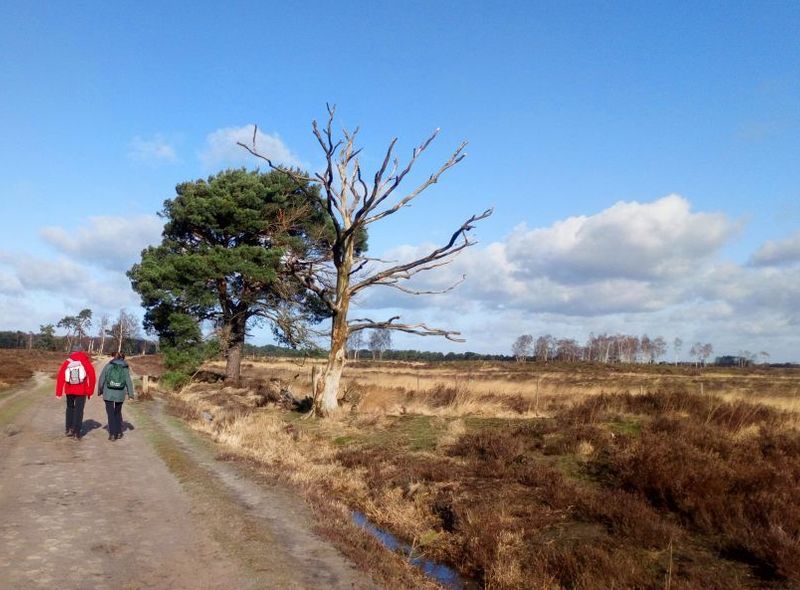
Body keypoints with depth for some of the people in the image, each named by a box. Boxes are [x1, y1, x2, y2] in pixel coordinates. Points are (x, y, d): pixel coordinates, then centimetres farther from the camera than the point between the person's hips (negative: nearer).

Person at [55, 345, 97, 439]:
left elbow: (60, 376, -9)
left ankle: (69, 429, 22)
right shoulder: (86, 362, -4)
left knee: (70, 408, 23)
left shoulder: (67, 362, 0)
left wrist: (58, 392, -6)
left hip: (69, 390, 2)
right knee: (79, 410, 4)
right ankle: (77, 433, 4)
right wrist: (90, 392, 0)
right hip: (81, 391, -2)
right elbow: (92, 377, -8)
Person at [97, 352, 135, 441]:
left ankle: (112, 434, 0)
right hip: (120, 394, 1)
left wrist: (100, 390, 12)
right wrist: (130, 394, 1)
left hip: (108, 394, -1)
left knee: (110, 413, 5)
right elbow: (128, 381, -2)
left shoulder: (108, 366, 1)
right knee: (118, 412, 19)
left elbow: (101, 379, 1)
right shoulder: (125, 368, 2)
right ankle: (119, 432, 22)